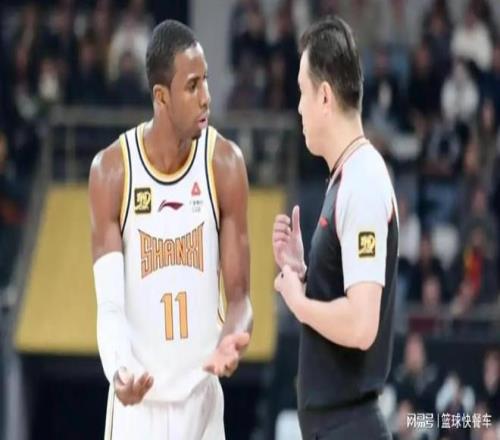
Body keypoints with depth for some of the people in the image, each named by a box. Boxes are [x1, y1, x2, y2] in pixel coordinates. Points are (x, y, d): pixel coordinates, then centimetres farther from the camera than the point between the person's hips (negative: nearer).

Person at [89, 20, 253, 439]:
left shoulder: (225, 163, -5)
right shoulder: (112, 170, -9)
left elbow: (238, 291, -2)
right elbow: (110, 302, -12)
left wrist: (234, 337, -26)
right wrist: (119, 369, -33)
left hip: (202, 397, 1)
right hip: (138, 402, -1)